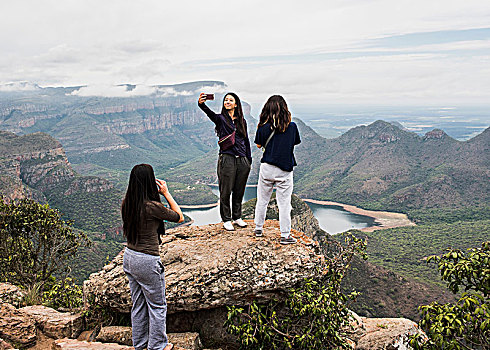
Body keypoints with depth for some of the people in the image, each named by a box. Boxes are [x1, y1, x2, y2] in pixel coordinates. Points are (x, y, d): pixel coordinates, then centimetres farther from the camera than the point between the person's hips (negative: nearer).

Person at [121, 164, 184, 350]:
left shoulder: (126, 203, -3)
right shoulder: (152, 206, -23)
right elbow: (179, 217, -9)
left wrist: (157, 195, 10)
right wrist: (166, 194, -5)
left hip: (129, 256, 8)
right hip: (147, 261, -7)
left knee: (138, 304, 22)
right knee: (157, 306, 13)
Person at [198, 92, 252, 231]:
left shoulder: (242, 121, 13)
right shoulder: (221, 118, 2)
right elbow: (210, 113, -21)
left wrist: (249, 159, 14)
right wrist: (201, 104, -43)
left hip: (242, 160, 4)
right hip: (227, 159, -4)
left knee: (239, 191, 11)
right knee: (226, 191, -1)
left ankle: (237, 217, 25)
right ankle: (226, 219, 12)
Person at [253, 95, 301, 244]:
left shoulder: (264, 127, -8)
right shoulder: (292, 126, -8)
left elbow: (258, 145, 5)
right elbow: (295, 143, 7)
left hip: (267, 168, 1)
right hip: (285, 170, -1)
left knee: (262, 200, 17)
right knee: (284, 204, 5)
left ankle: (258, 228, 30)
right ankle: (285, 236, 10)